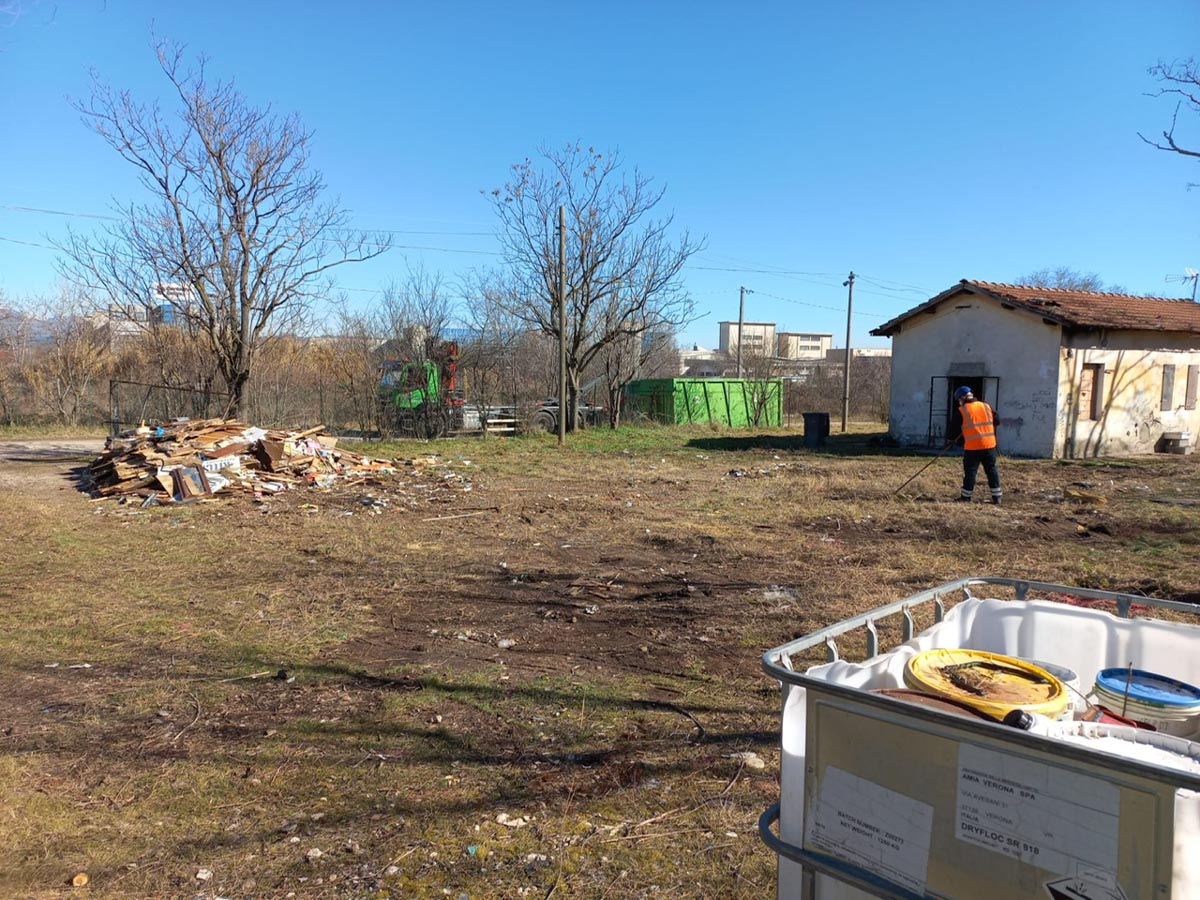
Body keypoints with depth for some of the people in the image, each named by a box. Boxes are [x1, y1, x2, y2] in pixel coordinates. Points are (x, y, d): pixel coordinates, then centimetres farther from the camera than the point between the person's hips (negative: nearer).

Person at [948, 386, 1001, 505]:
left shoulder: (961, 411, -5)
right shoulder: (987, 406, 8)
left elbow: (954, 428, 1)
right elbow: (995, 422, 15)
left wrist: (953, 439, 19)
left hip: (972, 447, -4)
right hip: (989, 445, 4)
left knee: (970, 471, 3)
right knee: (992, 470, 11)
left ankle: (965, 497, 9)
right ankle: (996, 497, 12)